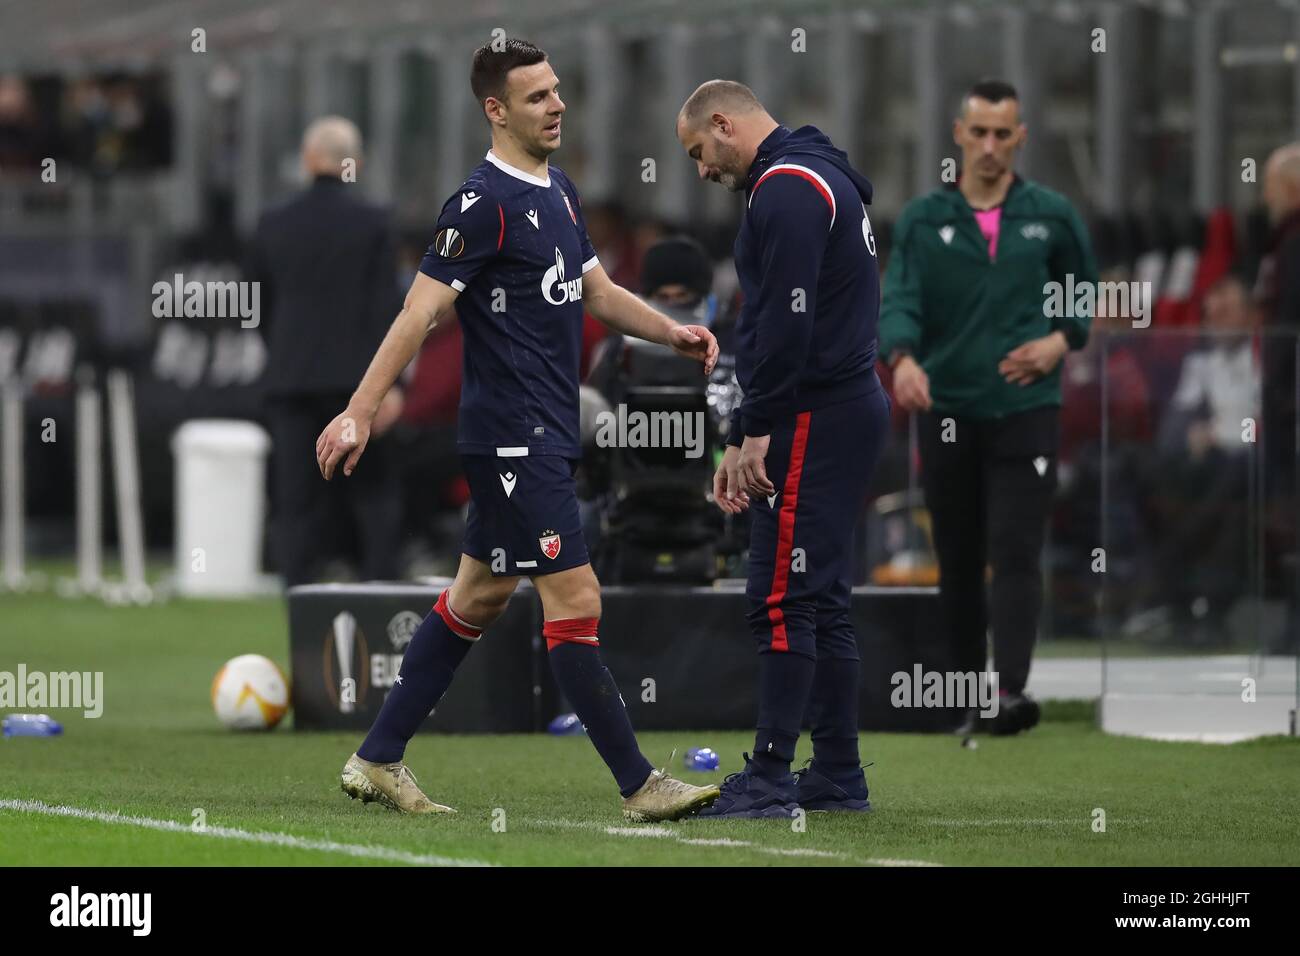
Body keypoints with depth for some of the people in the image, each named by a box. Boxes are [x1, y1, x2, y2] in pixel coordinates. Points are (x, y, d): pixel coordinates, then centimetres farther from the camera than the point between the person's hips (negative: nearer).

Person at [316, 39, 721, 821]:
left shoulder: (558, 193, 14)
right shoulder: (485, 203, -14)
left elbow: (595, 290, 21)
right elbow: (421, 311, -17)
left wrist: (670, 332, 4)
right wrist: (360, 414, -20)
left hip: (544, 437, 10)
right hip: (513, 438, -10)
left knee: (480, 597, 14)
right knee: (575, 600, -8)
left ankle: (379, 761, 21)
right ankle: (640, 786, -5)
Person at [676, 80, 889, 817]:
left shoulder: (786, 188, -12)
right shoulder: (822, 178, 21)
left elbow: (787, 321, -21)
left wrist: (757, 430, -18)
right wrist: (744, 441, 21)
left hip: (814, 423, -10)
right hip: (851, 405, 10)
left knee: (784, 600, -9)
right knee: (824, 601, 12)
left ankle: (770, 779, -10)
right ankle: (838, 776, 15)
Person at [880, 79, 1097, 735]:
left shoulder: (1051, 215, 5)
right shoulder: (923, 219, 2)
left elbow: (1086, 290, 17)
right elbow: (900, 300, -9)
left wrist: (1060, 340, -4)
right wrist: (903, 357, -30)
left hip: (1027, 411, -1)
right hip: (948, 412, 1)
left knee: (1016, 554, -14)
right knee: (959, 564, 7)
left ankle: (1012, 690, -24)